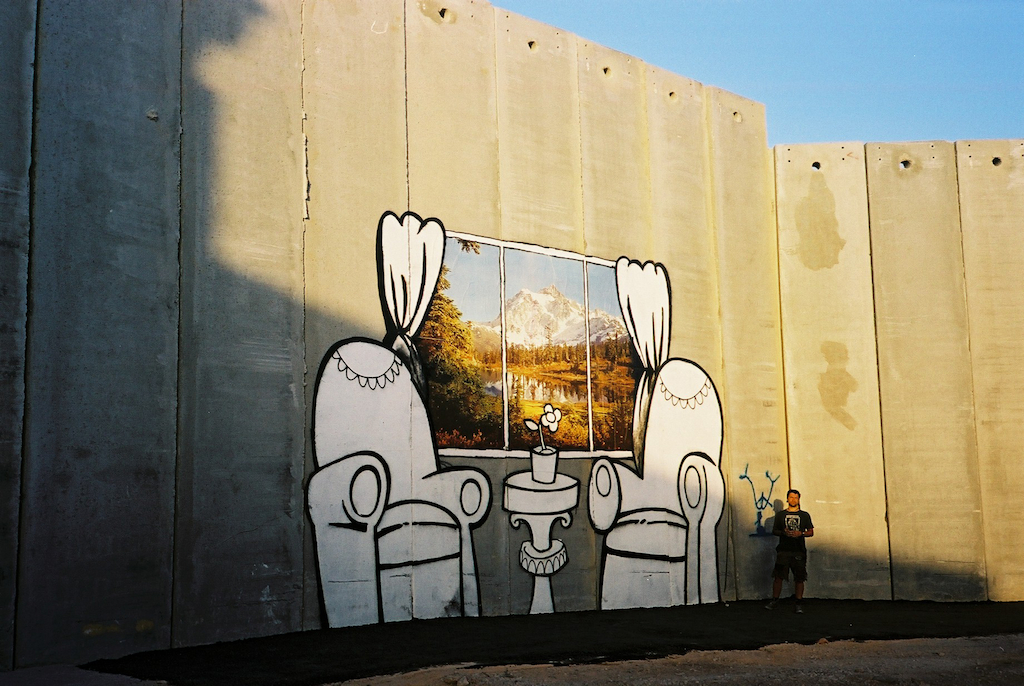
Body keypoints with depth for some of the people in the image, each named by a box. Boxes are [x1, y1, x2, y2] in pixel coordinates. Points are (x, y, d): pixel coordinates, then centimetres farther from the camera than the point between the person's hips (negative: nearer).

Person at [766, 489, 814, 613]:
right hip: (783, 550, 0)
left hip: (799, 551, 0)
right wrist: (783, 533, -8)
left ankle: (799, 603, 7)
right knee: (778, 576, -4)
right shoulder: (780, 515, 11)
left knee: (799, 578, 0)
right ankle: (774, 600, 6)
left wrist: (800, 533, -11)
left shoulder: (804, 515, 10)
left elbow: (811, 532, 8)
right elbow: (774, 530, 13)